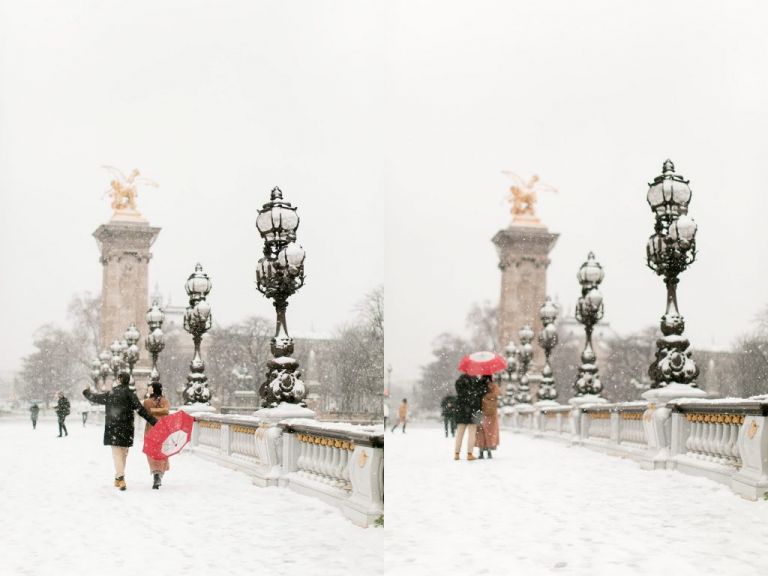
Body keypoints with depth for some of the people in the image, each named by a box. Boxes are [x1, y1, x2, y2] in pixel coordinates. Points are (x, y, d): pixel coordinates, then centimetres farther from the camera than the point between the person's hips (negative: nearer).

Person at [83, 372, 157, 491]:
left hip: (112, 428, 0)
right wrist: (153, 421, -9)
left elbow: (96, 397, 20)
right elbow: (140, 409, -10)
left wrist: (87, 392, 41)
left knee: (117, 453, -3)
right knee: (123, 453, 14)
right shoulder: (129, 393, -3)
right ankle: (119, 478, 21)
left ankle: (120, 478, -21)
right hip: (126, 428, 0)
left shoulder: (110, 393, 3)